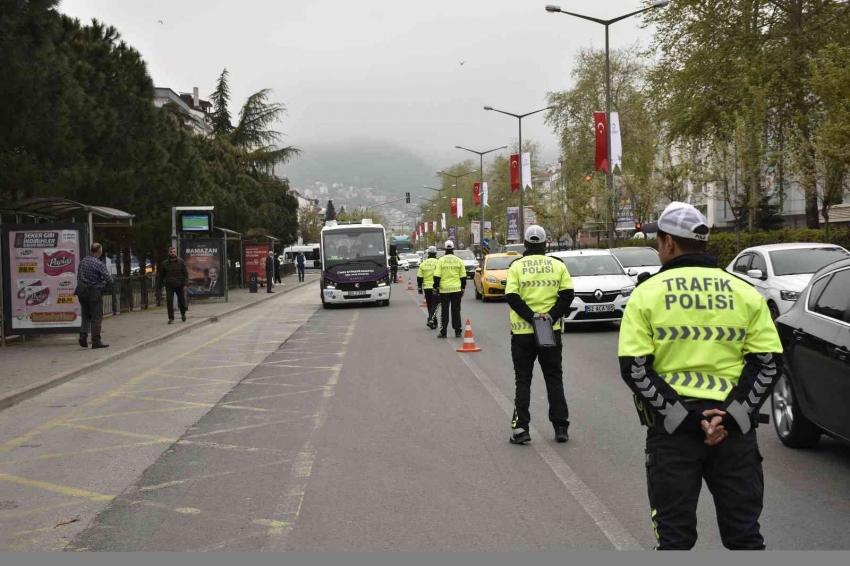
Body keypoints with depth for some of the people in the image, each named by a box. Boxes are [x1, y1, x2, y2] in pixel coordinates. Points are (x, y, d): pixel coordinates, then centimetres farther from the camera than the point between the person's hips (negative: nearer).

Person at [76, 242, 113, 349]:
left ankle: (83, 335, 2)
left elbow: (78, 277, 10)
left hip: (81, 290, 6)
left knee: (86, 315, 17)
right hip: (94, 292, -6)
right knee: (96, 317, 1)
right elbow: (109, 279, -18)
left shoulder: (83, 261, 5)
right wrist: (104, 283, 2)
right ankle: (96, 341, 2)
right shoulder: (99, 264, -17)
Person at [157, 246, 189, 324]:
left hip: (180, 285, 0)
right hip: (169, 286, 0)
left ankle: (183, 314, 37)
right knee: (169, 302, -9)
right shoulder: (164, 263, 4)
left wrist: (186, 284, -12)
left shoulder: (181, 262, -1)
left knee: (182, 301, 10)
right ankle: (171, 318, -3)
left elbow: (186, 273, -3)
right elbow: (160, 275, 11)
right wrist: (159, 285, 6)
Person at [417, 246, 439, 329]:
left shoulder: (423, 264, 5)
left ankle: (434, 322, 20)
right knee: (434, 304, -2)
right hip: (435, 287, -4)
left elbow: (419, 277, 7)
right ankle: (431, 320, -20)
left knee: (430, 305, 14)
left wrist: (420, 288, 14)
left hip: (426, 287, 4)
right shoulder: (438, 263, -7)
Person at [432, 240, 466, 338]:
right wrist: (463, 288, 15)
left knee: (444, 311, 5)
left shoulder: (441, 260, -4)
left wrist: (436, 287, 3)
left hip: (444, 290, -1)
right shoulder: (459, 261, 3)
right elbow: (463, 277, 6)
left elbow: (437, 276, -7)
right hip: (456, 289, 1)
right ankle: (457, 331, 7)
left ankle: (443, 332, 4)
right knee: (456, 311, 7)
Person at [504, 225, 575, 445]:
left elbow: (511, 297, -12)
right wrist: (551, 316, -10)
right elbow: (567, 294, -6)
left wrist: (531, 317, -13)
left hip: (523, 332, -1)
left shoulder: (516, 266, -3)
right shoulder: (558, 265, 2)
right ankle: (561, 427, 10)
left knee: (523, 380, 7)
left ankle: (521, 428, 1)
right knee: (554, 379, 11)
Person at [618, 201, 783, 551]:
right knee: (744, 533, 12)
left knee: (674, 535, 7)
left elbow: (634, 367, -9)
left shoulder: (647, 294, -1)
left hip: (671, 428, -2)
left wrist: (681, 417, -11)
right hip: (735, 428, 2)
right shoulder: (745, 293, 6)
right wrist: (732, 415, -7)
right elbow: (768, 363, -1)